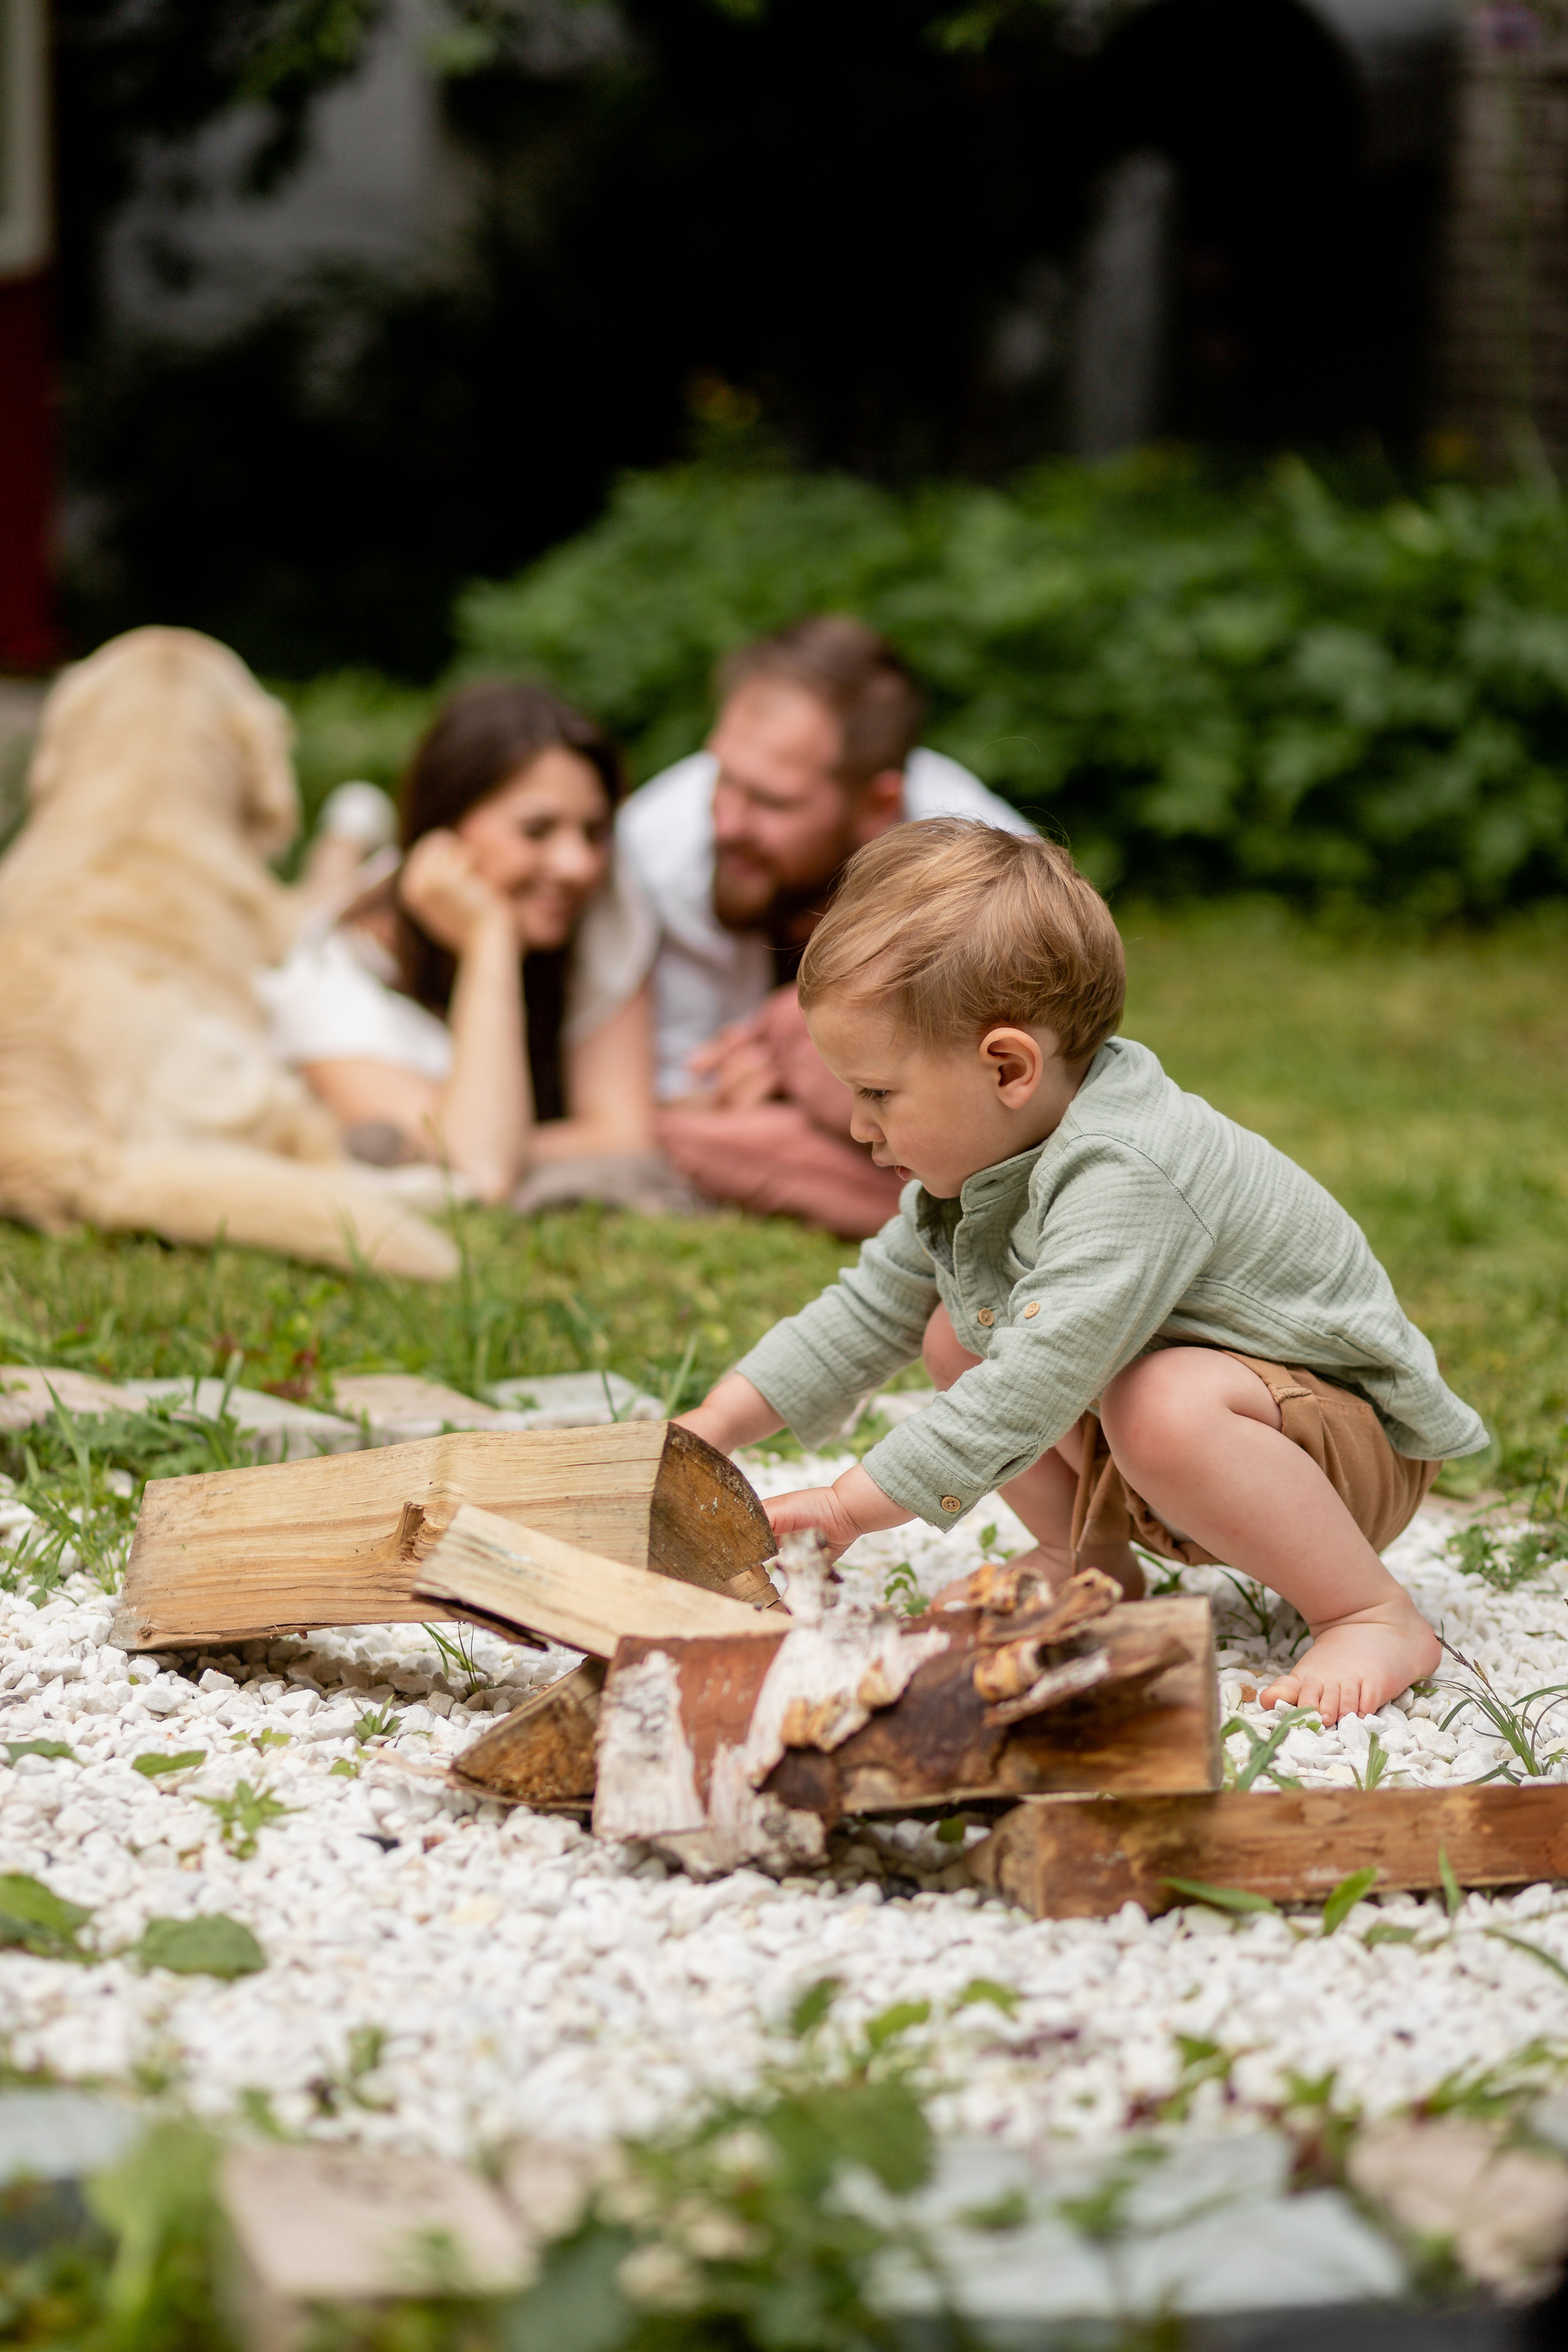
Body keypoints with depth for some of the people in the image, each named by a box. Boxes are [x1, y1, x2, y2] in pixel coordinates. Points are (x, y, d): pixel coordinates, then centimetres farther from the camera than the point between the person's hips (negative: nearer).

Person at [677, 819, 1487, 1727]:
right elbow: (867, 1313, 10)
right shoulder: (977, 1157, -2)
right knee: (958, 1331, 4)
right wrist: (707, 1433, 2)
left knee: (1164, 1408, -39)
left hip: (1355, 1442, -9)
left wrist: (849, 1506, -31)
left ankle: (1377, 1619, -23)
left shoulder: (1123, 1180, -33)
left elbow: (1027, 1396, -37)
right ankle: (1089, 1555, 11)